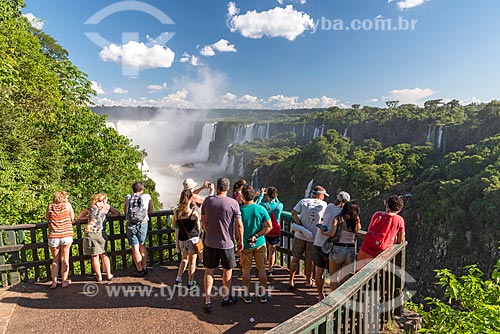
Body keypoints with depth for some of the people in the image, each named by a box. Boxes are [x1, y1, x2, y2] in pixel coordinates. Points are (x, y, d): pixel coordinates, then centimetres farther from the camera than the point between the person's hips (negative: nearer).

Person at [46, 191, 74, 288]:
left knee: (55, 260, 16)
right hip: (66, 236, -2)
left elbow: (47, 219, 18)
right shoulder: (67, 205, 0)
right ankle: (64, 281, 18)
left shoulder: (50, 207, 5)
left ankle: (54, 282, 19)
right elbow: (72, 219, 6)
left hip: (53, 237, 2)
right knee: (64, 259, 9)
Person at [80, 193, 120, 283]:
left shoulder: (91, 207, 14)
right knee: (104, 254, 13)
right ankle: (108, 275, 16)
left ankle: (99, 276, 17)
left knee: (94, 256, 9)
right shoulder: (107, 206, 11)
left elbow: (79, 217, 16)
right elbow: (118, 213, 17)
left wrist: (89, 217, 25)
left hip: (90, 233, 0)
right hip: (101, 233, 0)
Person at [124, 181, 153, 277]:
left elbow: (125, 210, 17)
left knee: (135, 248, 10)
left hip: (130, 225, 0)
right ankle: (144, 268, 27)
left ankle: (140, 271, 20)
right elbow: (151, 211, 10)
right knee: (142, 245, 20)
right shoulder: (147, 197, 3)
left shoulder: (127, 197, 7)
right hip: (143, 224, 0)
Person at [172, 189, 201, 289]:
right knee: (192, 261, 11)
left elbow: (173, 226, 5)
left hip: (182, 239, 4)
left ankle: (178, 279, 26)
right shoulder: (194, 213, -18)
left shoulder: (176, 212, -7)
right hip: (193, 239, -4)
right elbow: (198, 228, -7)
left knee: (185, 258, 25)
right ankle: (190, 283, 22)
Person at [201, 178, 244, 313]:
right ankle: (226, 297, 33)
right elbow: (239, 224, -10)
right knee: (227, 270, 18)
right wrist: (240, 240, 3)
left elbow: (203, 220, 6)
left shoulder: (207, 200, -5)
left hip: (210, 242, 2)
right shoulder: (233, 203, -14)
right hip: (226, 243, -2)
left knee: (209, 271, 14)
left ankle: (207, 301, 16)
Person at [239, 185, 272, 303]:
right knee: (262, 269, 14)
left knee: (246, 270, 14)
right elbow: (269, 226, -11)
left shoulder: (239, 209, -14)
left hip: (245, 244, -1)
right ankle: (263, 294, 23)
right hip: (259, 244, 1)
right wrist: (256, 236, -11)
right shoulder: (261, 209, -10)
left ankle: (247, 295, 23)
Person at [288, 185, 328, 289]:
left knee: (295, 258, 13)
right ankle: (308, 282, 28)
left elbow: (294, 213, -11)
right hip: (314, 236, -1)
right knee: (309, 260, 14)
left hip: (300, 235, 1)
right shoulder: (323, 205, -1)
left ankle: (291, 280, 18)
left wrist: (301, 226, -13)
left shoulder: (303, 201, 1)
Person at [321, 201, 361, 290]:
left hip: (338, 248, -3)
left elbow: (331, 233, -15)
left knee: (334, 277, 10)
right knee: (345, 278, 14)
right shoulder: (357, 222, 6)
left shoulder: (339, 219, -5)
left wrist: (323, 232, 2)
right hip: (351, 249, 4)